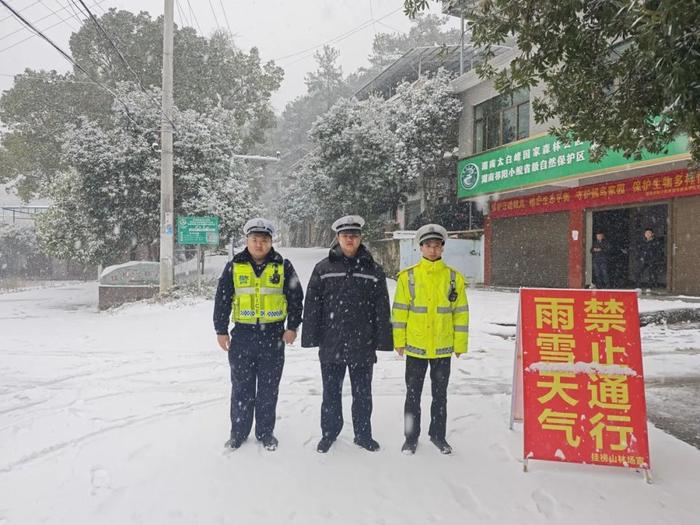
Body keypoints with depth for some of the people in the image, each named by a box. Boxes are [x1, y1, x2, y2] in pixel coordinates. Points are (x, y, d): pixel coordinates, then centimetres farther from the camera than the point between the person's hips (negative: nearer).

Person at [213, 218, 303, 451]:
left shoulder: (283, 266, 1)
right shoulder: (234, 266, 3)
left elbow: (296, 298, 5)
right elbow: (222, 299, 6)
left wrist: (292, 327, -1)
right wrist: (221, 330, 3)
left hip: (273, 335, 0)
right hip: (242, 335, 1)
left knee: (269, 388, 9)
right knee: (241, 387, 9)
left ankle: (265, 432, 23)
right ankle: (239, 432, 23)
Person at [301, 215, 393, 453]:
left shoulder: (373, 270, 3)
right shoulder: (323, 268, 1)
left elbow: (382, 309, 3)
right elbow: (312, 306, 0)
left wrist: (383, 341, -1)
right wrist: (311, 337, -3)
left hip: (362, 345, 1)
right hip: (331, 344, 0)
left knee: (362, 393, 13)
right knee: (331, 393, 13)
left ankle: (363, 434, 31)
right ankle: (329, 433, 31)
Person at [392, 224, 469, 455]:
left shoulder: (454, 277, 0)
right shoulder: (408, 276, -3)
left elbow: (461, 312, 4)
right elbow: (399, 311, -1)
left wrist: (460, 343, 2)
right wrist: (399, 341, -3)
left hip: (443, 348, 1)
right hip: (415, 347, -1)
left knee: (440, 394, 15)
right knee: (413, 394, 10)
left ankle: (438, 435, 31)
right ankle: (411, 436, 25)